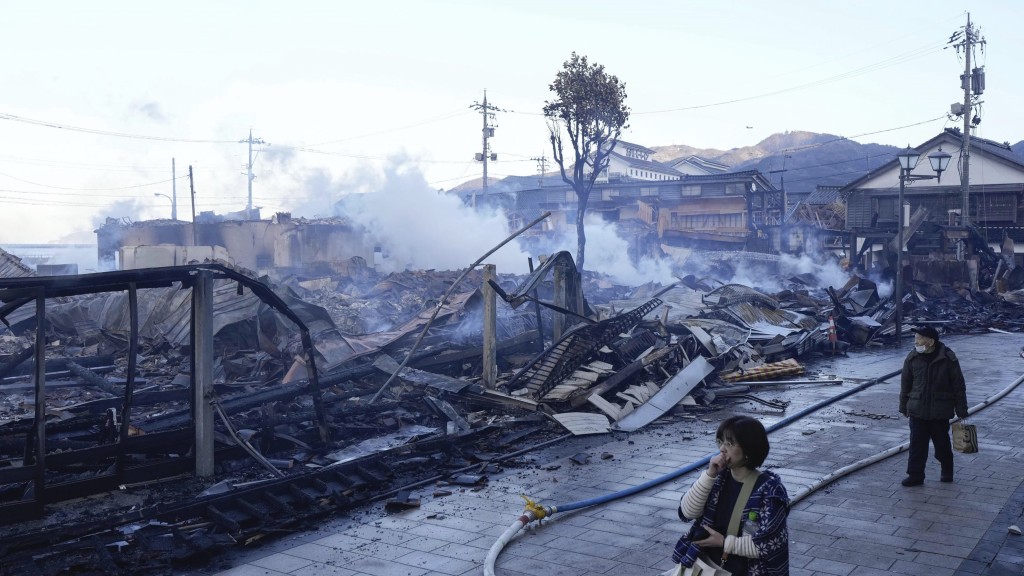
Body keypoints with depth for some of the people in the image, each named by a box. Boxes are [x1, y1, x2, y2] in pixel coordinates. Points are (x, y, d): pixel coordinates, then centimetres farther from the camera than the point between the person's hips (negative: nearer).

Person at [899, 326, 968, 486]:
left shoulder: (948, 358, -10)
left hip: (940, 411, -2)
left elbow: (959, 385, -4)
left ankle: (947, 471, 34)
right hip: (917, 410, 2)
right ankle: (915, 475, 7)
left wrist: (961, 411, -2)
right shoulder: (912, 357, -2)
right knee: (917, 444, 0)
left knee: (942, 443, 12)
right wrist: (904, 406, 11)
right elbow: (905, 383, 7)